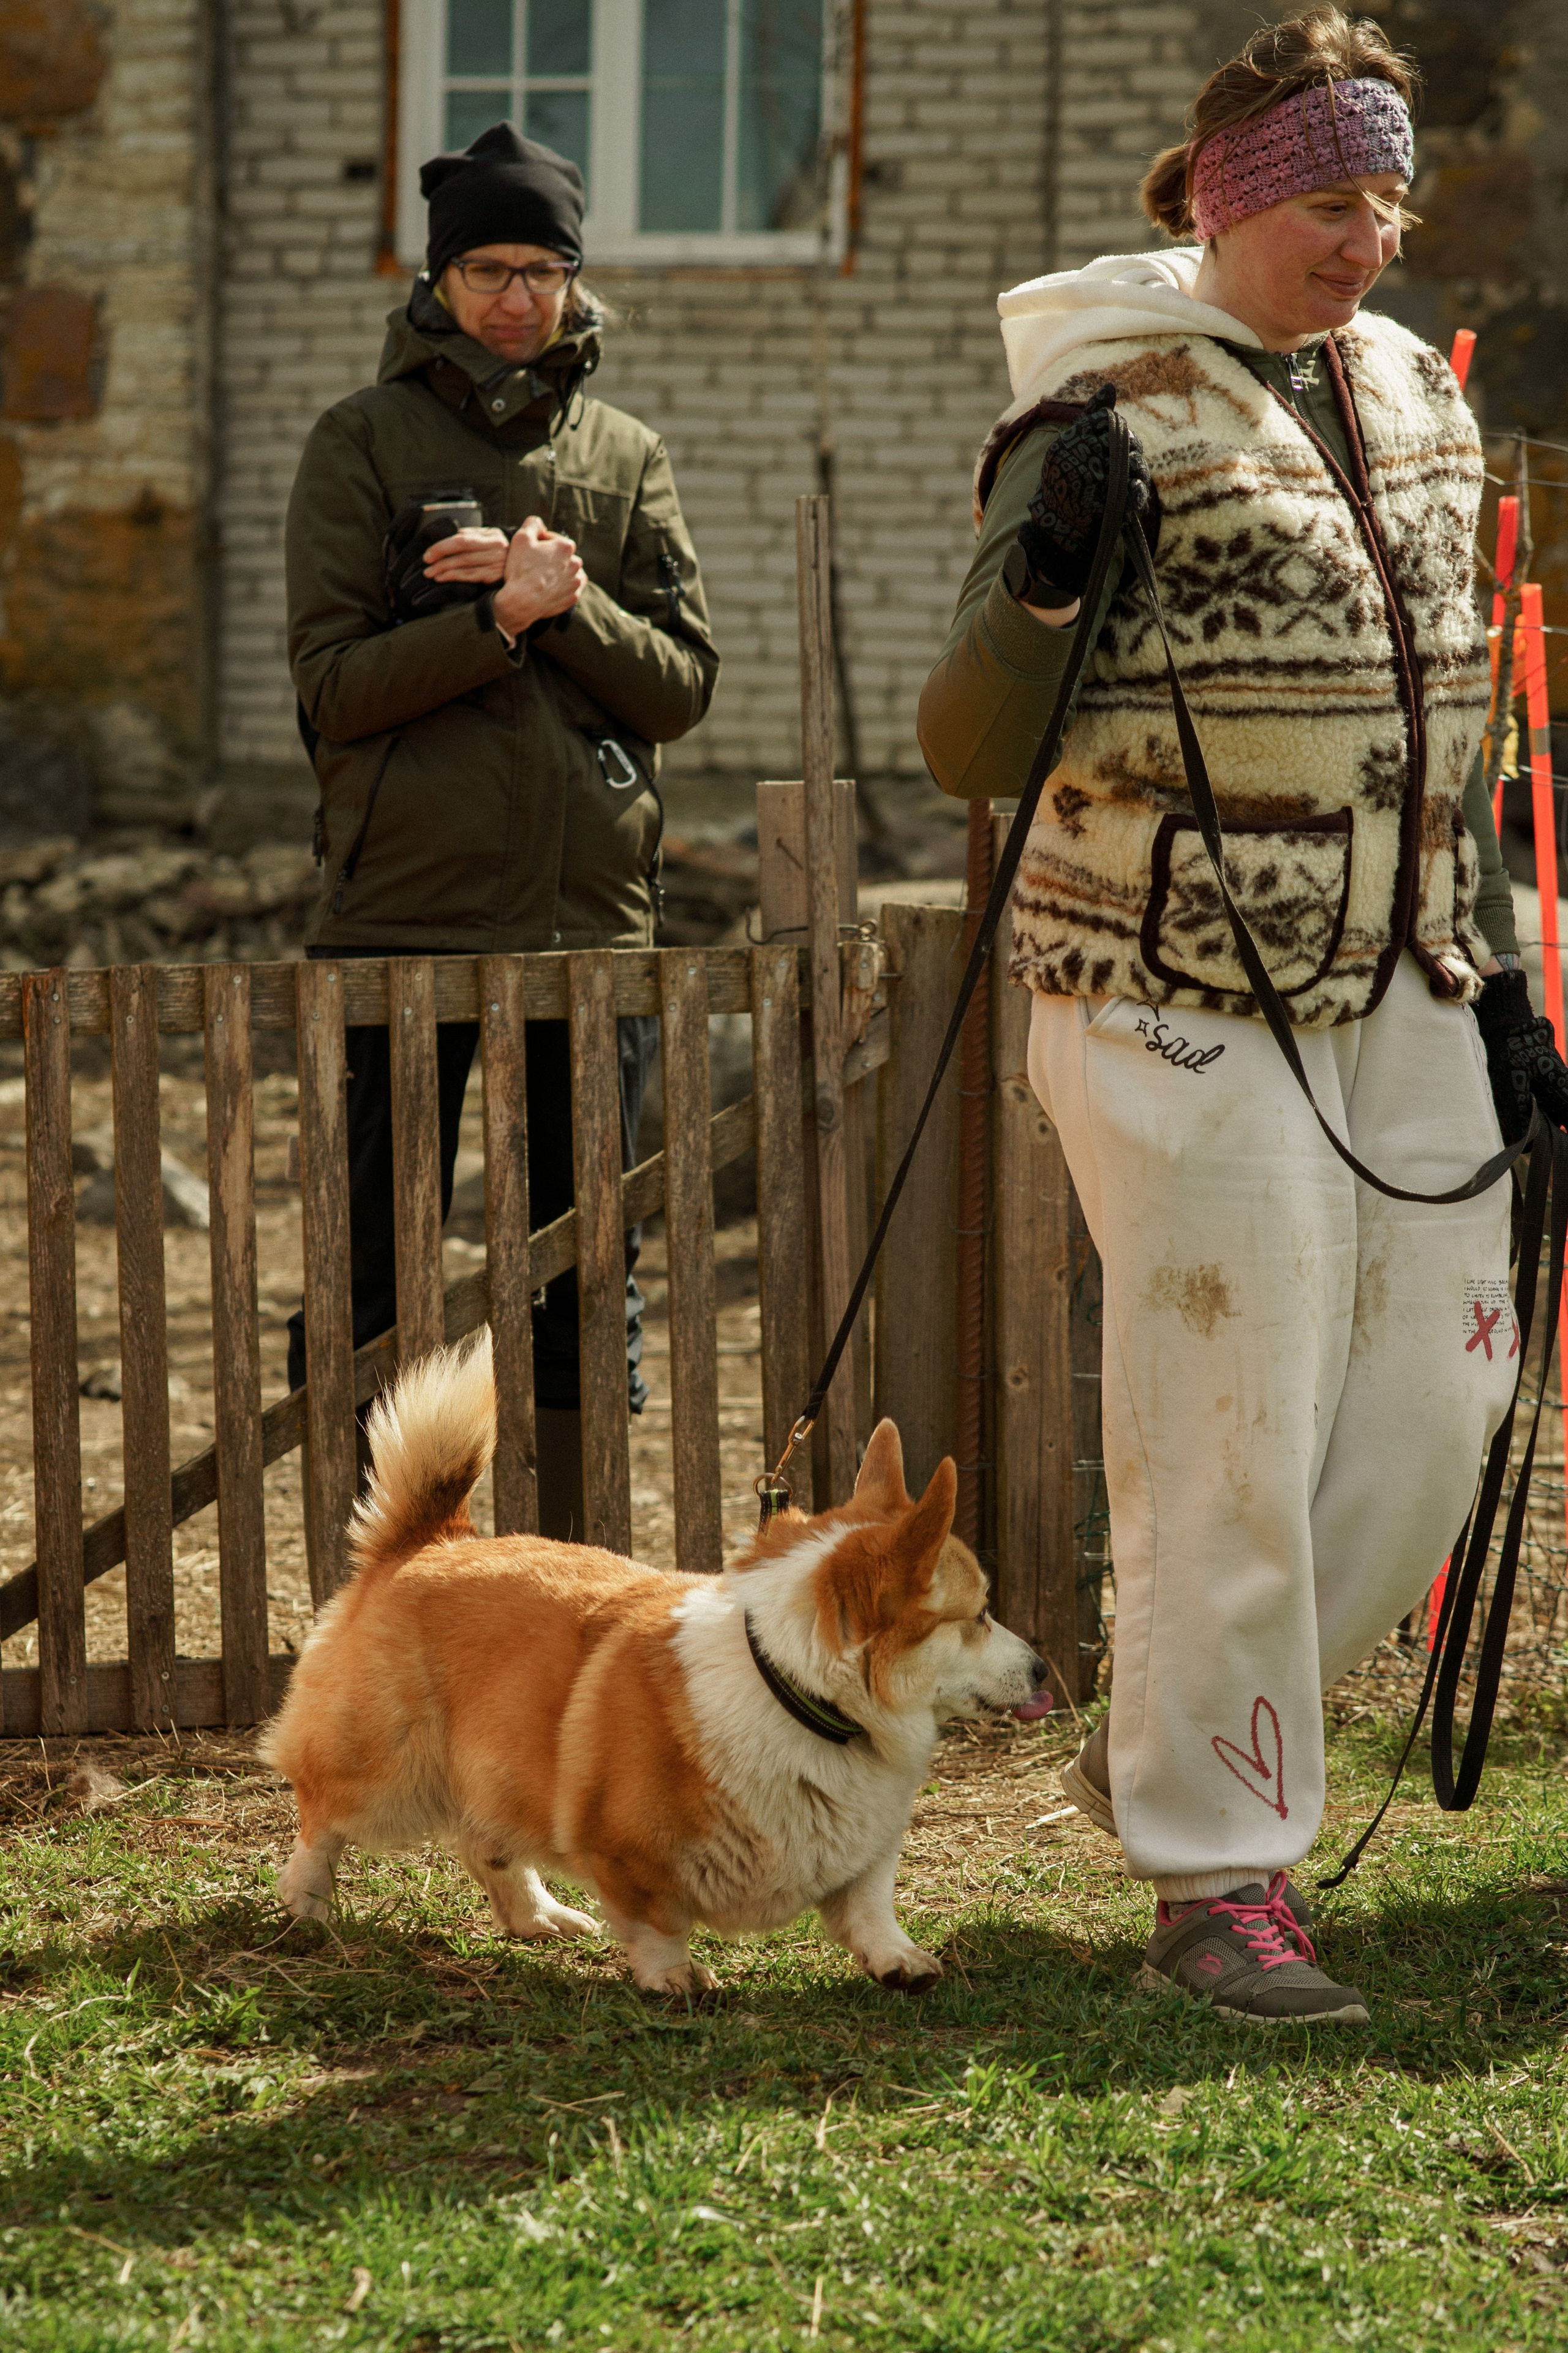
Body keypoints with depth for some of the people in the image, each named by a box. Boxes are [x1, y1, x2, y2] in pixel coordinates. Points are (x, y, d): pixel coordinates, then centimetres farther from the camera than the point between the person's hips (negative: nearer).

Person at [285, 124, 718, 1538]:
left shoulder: (626, 458, 11)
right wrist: (500, 618, -17)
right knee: (372, 1272, 0)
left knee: (588, 1268, 8)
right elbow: (334, 680, -6)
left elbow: (683, 687, 2)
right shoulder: (365, 444, 2)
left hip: (592, 913, 3)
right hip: (402, 911, -3)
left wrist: (571, 604, -13)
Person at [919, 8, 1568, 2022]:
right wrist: (1040, 574, -33)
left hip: (1396, 992, 7)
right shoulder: (1110, 415, -10)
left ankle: (1159, 1746, 23)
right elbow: (970, 748, -14)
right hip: (1185, 995, -7)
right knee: (1233, 1437, -6)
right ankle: (1213, 1879, 7)